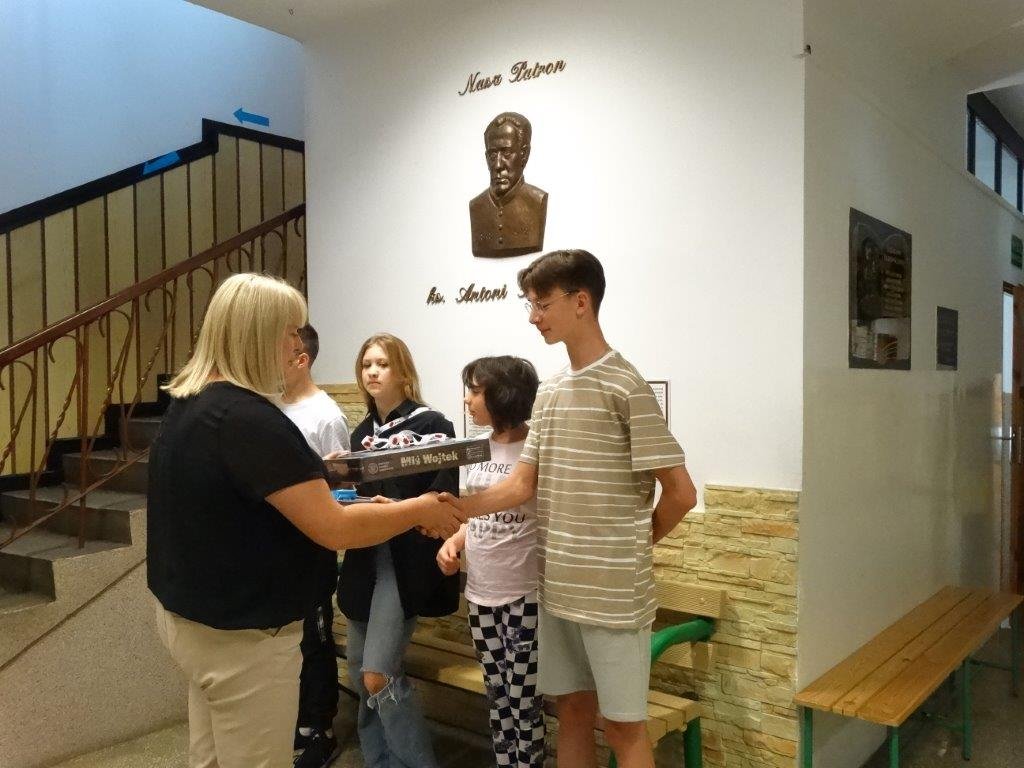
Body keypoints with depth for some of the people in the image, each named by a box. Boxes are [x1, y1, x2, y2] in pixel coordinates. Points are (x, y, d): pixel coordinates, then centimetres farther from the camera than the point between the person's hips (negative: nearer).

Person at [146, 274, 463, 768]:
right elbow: (335, 529, -26)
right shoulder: (248, 418, -26)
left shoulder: (188, 403, 4)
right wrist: (421, 511, -13)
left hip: (190, 614, 10)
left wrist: (303, 473, 15)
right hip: (241, 633, -10)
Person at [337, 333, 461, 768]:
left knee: (379, 675, -12)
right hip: (365, 558, 7)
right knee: (359, 673, 12)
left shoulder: (431, 424, -6)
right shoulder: (362, 433, 14)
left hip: (407, 560, -7)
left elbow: (445, 496, -13)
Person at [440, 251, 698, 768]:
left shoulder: (625, 387, -13)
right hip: (557, 587, 7)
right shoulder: (548, 391, 9)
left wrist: (638, 542, 1)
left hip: (613, 591, -6)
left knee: (622, 725, 7)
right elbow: (524, 484, 6)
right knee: (572, 710, 18)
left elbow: (681, 493, -12)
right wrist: (457, 507, -7)